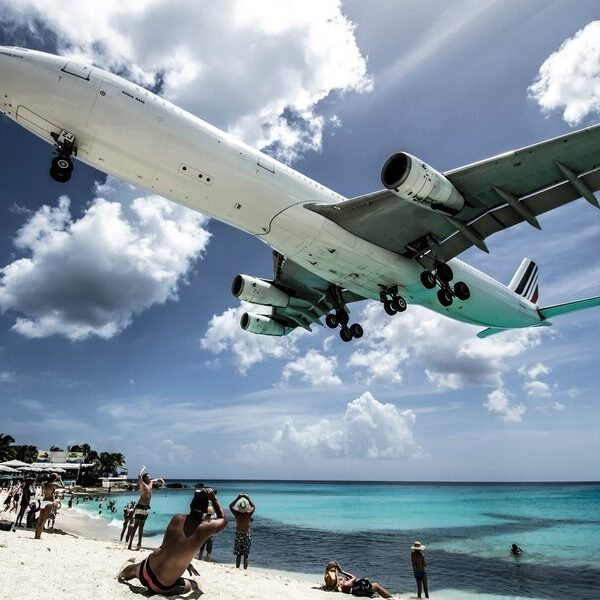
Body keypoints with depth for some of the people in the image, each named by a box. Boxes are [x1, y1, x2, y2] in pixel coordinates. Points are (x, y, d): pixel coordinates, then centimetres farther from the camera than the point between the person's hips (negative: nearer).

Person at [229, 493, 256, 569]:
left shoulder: (236, 513, -15)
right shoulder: (249, 513, -15)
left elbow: (230, 506, 4)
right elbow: (253, 507, 8)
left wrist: (237, 498, 5)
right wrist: (248, 499, 8)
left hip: (238, 535, 1)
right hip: (247, 535, -1)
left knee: (238, 555, 13)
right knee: (246, 556, 7)